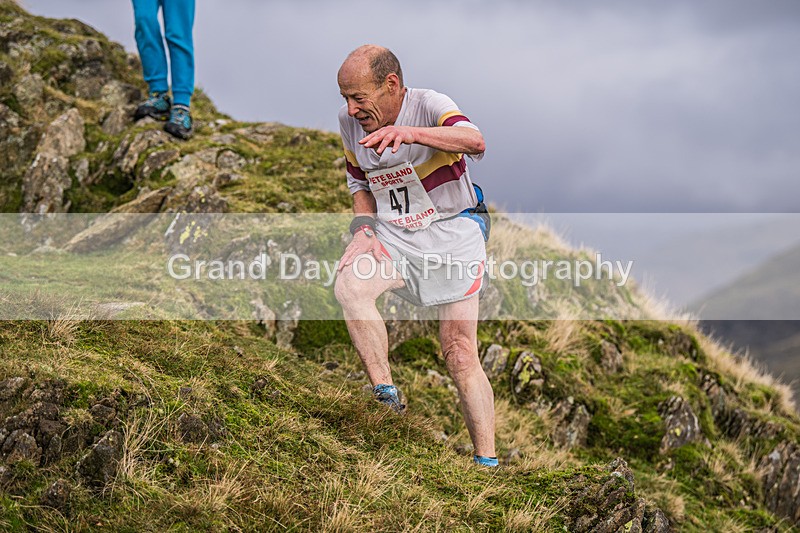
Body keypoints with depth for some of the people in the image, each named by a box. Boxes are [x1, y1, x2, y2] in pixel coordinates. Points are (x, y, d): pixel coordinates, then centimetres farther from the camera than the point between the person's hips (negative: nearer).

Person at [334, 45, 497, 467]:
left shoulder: (428, 105, -16)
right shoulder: (349, 121, 2)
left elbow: (475, 142, -37)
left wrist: (409, 133, -51)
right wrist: (364, 227, -3)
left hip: (451, 234, -4)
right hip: (391, 236, 5)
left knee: (461, 357, -7)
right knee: (349, 285, -28)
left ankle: (487, 462, 4)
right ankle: (386, 397, -19)